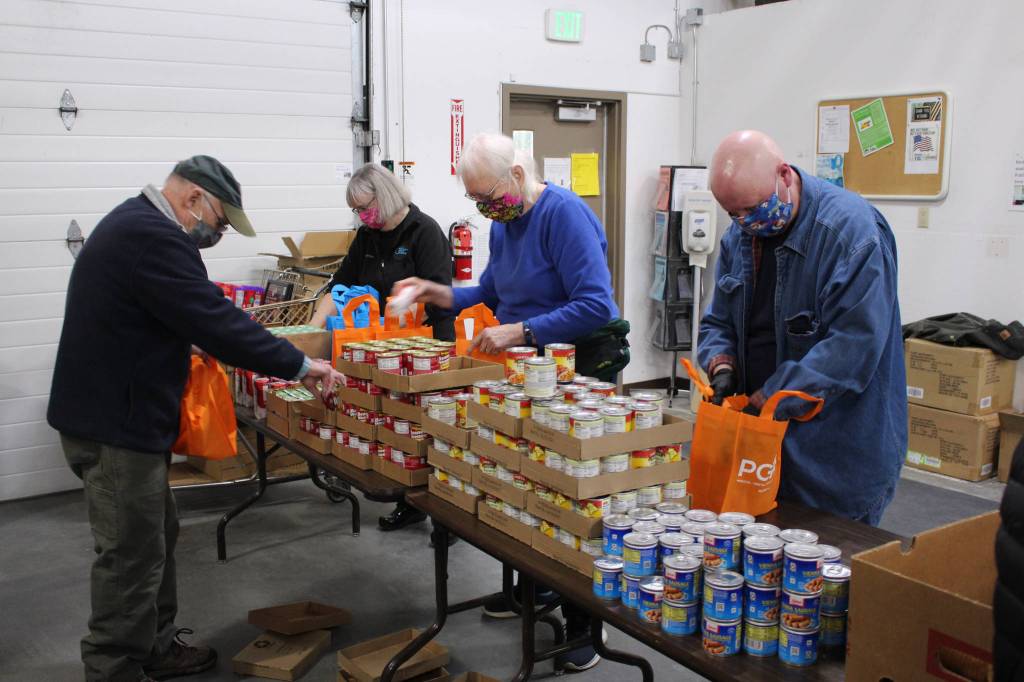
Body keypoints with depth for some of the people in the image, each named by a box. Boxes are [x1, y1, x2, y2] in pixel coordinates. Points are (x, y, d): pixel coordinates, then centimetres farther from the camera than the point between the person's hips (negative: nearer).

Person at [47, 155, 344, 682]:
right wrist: (299, 366, -19)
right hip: (115, 423, -11)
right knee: (132, 554, -1)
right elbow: (216, 320, -26)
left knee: (154, 536, 20)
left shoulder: (134, 223, 14)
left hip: (115, 411, 11)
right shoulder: (154, 238, -22)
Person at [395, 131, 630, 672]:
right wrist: (438, 293, 4)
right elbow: (492, 292, 19)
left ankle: (585, 624, 13)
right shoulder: (503, 222, 7)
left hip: (582, 370, -9)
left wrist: (519, 332, -30)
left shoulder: (564, 213, -21)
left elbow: (595, 306, -29)